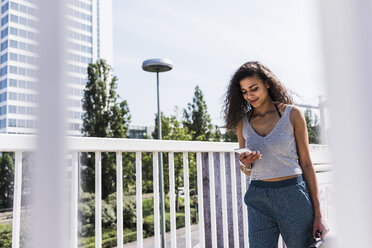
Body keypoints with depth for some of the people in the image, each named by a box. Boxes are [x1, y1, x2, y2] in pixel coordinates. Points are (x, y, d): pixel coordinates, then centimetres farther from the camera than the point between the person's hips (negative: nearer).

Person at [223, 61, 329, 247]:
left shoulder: (292, 114, -1)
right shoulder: (242, 122, 7)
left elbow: (306, 164, 0)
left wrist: (318, 214, -2)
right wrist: (246, 164, -9)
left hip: (294, 197, -2)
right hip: (259, 199, 2)